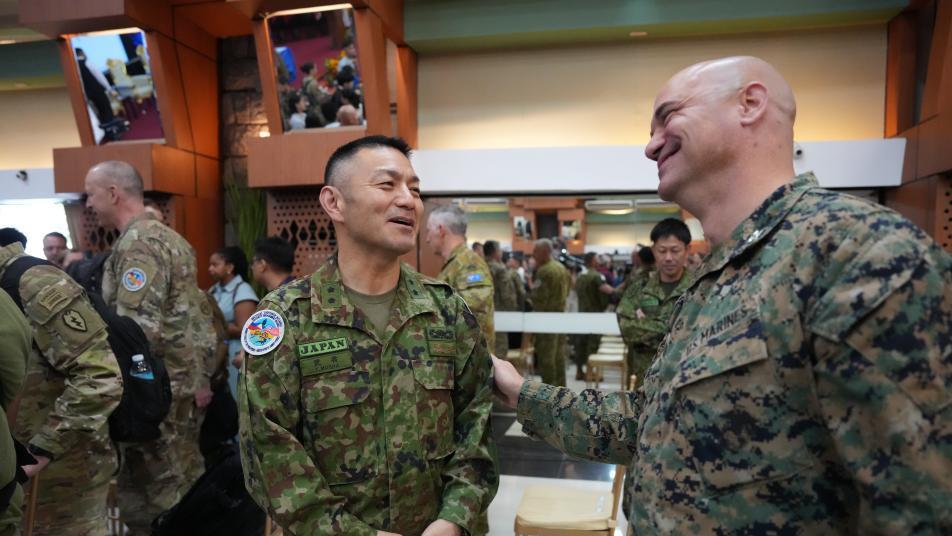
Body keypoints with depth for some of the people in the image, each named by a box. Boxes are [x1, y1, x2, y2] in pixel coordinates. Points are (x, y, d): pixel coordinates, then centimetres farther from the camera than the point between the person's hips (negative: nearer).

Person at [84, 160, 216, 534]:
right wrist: (199, 375, 17)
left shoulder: (137, 242, -14)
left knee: (166, 486, 3)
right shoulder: (165, 236, 15)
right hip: (185, 377, 9)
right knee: (178, 478, 17)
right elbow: (198, 308, 16)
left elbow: (138, 328, -23)